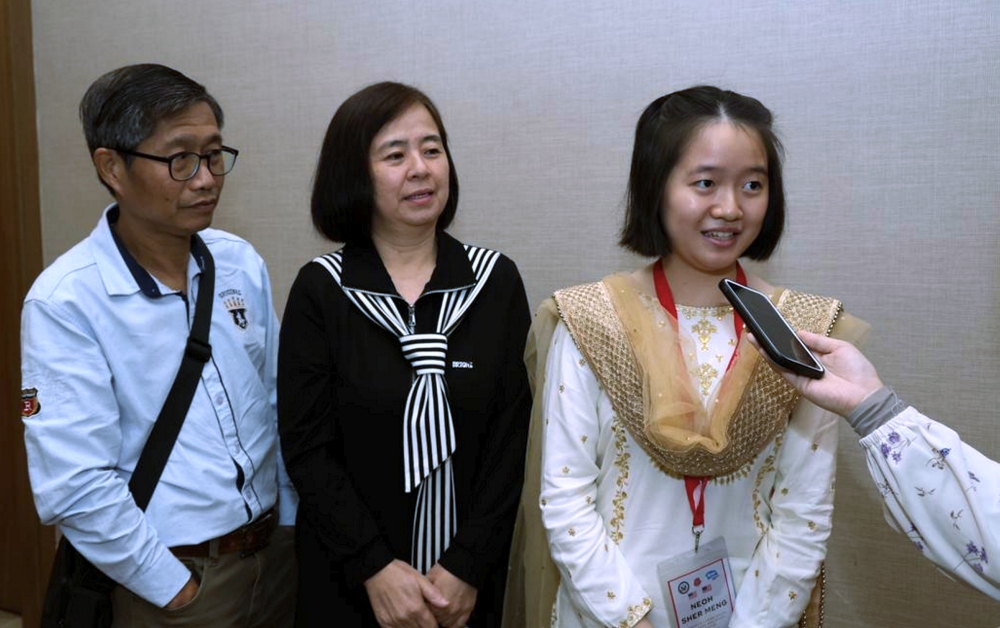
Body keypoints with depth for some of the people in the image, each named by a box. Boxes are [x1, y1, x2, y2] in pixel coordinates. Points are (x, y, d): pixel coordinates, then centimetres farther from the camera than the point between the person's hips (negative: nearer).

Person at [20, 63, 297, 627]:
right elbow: (75, 488, -18)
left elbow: (278, 404, 5)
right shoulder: (64, 302, -16)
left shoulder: (242, 263, -1)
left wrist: (291, 520, 7)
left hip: (276, 552, 5)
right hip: (166, 581, -5)